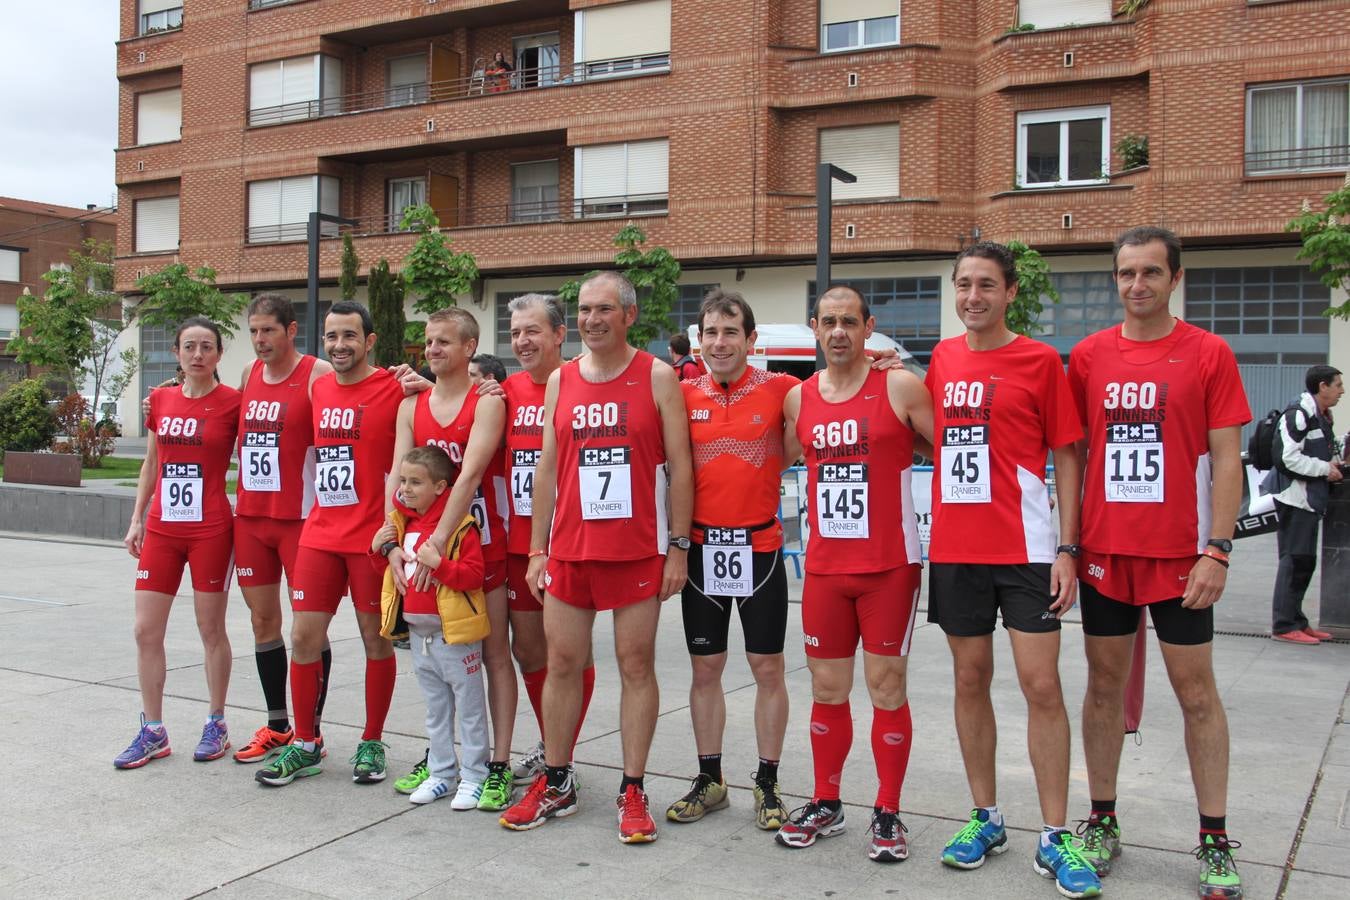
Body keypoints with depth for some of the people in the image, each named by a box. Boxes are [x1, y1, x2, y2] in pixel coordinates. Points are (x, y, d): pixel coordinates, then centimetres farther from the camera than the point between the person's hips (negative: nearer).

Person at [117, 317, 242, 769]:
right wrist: (136, 520, 12)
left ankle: (216, 724, 20)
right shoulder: (160, 400, 7)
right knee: (146, 630, 4)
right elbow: (151, 464, 15)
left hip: (211, 529, -4)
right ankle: (153, 731, 16)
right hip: (161, 528, 4)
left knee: (211, 629, 5)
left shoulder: (232, 403, -5)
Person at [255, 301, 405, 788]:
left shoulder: (394, 390, -6)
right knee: (304, 636, 5)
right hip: (320, 534, 5)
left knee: (375, 637, 5)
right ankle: (304, 744, 18)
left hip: (371, 537, -5)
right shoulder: (318, 389, 11)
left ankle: (372, 743, 19)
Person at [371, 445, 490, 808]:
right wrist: (380, 550, 1)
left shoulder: (460, 526, -15)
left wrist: (439, 563, -31)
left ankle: (473, 777, 14)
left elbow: (474, 575, -20)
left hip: (454, 634, -8)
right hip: (419, 634, 8)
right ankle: (440, 773, 28)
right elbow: (390, 571, 20)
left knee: (469, 709, 5)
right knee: (435, 710, 18)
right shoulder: (402, 524, 9)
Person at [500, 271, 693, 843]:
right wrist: (537, 549, 7)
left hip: (638, 551, -3)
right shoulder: (560, 381, 9)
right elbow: (546, 469, 11)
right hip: (569, 550, 4)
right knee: (562, 662, 9)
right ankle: (555, 784, 23)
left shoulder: (657, 377, -2)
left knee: (636, 664, 3)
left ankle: (633, 792, 13)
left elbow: (679, 468, -3)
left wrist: (678, 548, -7)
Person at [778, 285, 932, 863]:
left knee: (886, 689, 3)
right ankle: (825, 804, 25)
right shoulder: (798, 399, 7)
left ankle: (888, 814, 16)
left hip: (890, 566, -4)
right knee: (827, 689, 10)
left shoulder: (900, 388, -5)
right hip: (824, 566, 4)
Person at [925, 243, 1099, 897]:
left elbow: (1067, 457, -3)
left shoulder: (1040, 361, -2)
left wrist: (1067, 549, -9)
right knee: (970, 680, 10)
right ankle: (985, 819, 24)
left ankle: (1055, 838, 8)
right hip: (954, 548, 4)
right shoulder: (942, 359, 9)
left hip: (1025, 549, -4)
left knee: (1041, 686, -3)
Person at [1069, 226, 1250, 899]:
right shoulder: (1088, 356, 5)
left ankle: (1215, 841, 15)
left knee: (1195, 690, 4)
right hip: (1104, 552, 3)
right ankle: (1102, 824, 23)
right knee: (1105, 684, 10)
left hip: (1180, 554, -2)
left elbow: (1225, 459, -4)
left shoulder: (1208, 353, -2)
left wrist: (1217, 551, -11)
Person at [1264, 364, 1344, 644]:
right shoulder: (1298, 414, -15)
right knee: (1294, 561, -8)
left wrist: (1333, 464, 8)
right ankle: (1284, 626, -4)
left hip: (1310, 499, 10)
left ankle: (1296, 621, 21)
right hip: (1294, 497, -10)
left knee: (1304, 562, 14)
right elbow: (1287, 457, -22)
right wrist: (1325, 468, -15)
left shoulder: (1321, 417, 17)